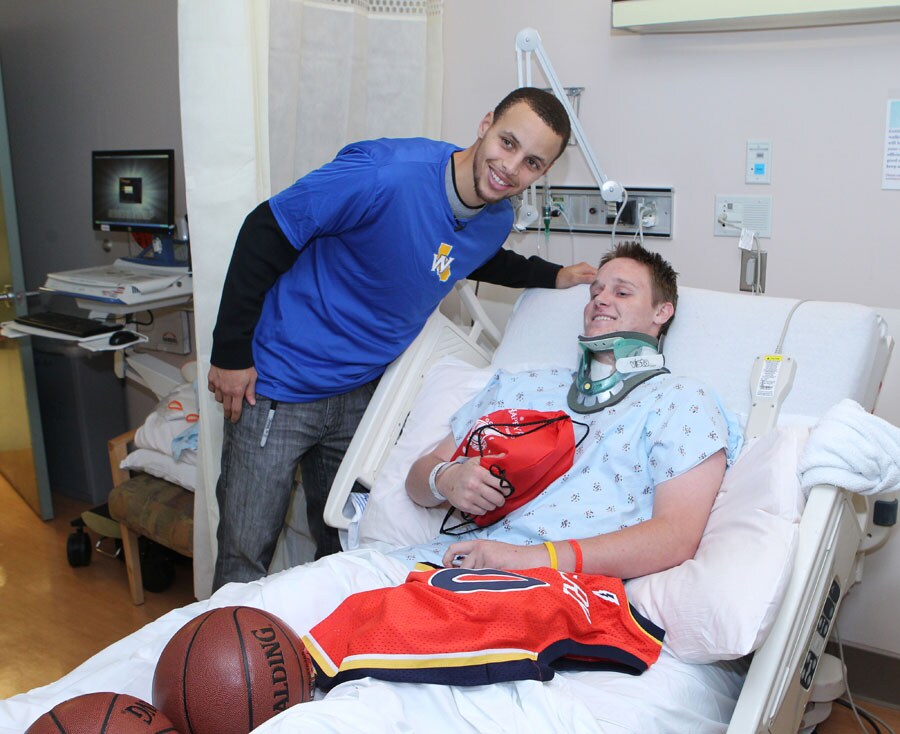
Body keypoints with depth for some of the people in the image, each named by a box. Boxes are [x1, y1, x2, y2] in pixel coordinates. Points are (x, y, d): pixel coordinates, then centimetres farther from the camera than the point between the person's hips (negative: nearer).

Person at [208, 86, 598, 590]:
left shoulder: (497, 221, -2)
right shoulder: (385, 175, -26)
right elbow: (265, 233, -19)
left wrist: (551, 276, 11)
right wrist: (230, 353, -15)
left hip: (362, 392, 6)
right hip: (279, 386, -6)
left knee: (346, 551, 17)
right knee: (246, 558, 1)